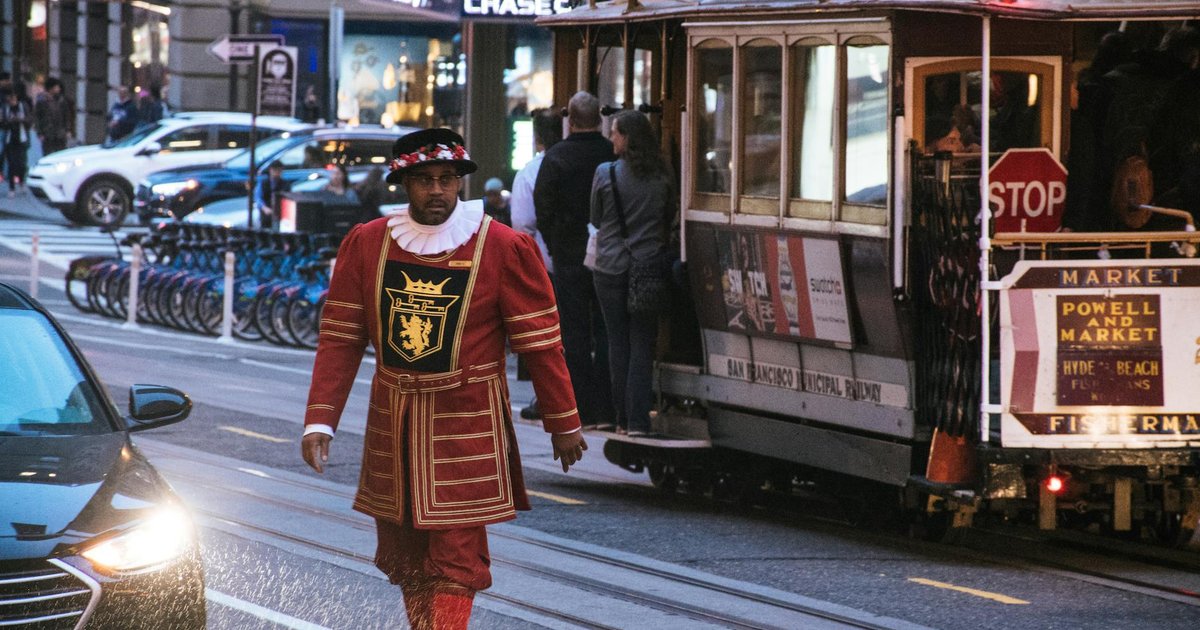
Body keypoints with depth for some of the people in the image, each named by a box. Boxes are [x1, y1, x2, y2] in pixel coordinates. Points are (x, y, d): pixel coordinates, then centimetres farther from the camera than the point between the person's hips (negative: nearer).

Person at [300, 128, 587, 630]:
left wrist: (563, 424, 2)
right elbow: (341, 339, 3)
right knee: (405, 555, 10)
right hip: (393, 421, 4)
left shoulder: (505, 249, -7)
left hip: (467, 427, -4)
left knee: (457, 558, -7)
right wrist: (320, 420, -5)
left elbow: (540, 343, -2)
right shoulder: (366, 244, 1)